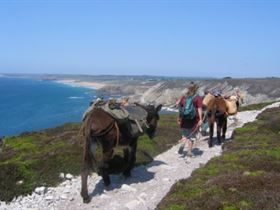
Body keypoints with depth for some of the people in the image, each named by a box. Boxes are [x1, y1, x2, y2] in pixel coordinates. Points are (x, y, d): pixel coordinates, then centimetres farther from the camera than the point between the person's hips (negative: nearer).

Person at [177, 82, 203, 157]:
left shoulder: (183, 97, 5)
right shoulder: (198, 98, -6)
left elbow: (180, 108, 6)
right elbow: (199, 109, -13)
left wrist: (179, 118, 14)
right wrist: (200, 119, -14)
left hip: (184, 119, 3)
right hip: (194, 119, -3)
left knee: (185, 134, 19)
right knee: (192, 135, 10)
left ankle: (183, 144, -6)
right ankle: (189, 151, 13)